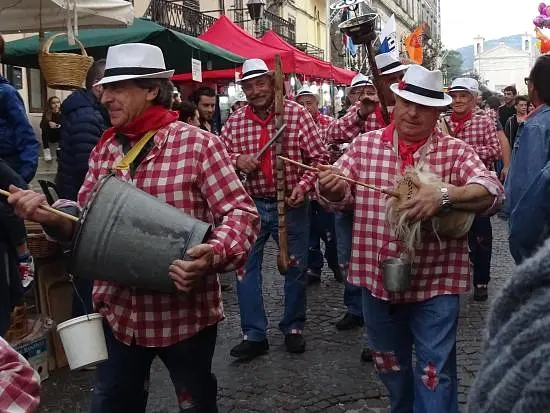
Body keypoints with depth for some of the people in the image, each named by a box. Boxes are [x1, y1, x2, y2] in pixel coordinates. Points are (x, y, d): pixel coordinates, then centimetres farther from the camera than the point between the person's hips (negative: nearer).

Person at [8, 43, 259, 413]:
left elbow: (241, 213, -16)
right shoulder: (105, 149, 7)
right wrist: (51, 215, -10)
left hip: (185, 313, -5)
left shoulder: (198, 144, -13)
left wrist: (214, 254, -35)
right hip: (119, 311, 6)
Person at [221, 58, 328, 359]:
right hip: (251, 204, 2)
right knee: (245, 267, 2)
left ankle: (293, 328, 29)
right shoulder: (234, 122, 0)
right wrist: (236, 160, -14)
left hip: (291, 203, -1)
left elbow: (319, 156, -5)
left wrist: (303, 185, -18)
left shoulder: (297, 113, -7)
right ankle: (253, 335, 14)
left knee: (296, 267, 10)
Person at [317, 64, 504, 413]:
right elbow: (339, 195, 1)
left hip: (435, 282, -3)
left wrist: (444, 194, -36)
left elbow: (492, 190, -19)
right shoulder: (365, 145, 0)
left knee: (435, 372, 5)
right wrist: (330, 188, -24)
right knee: (390, 365, 23)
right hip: (378, 278, 4)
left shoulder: (456, 151, -6)